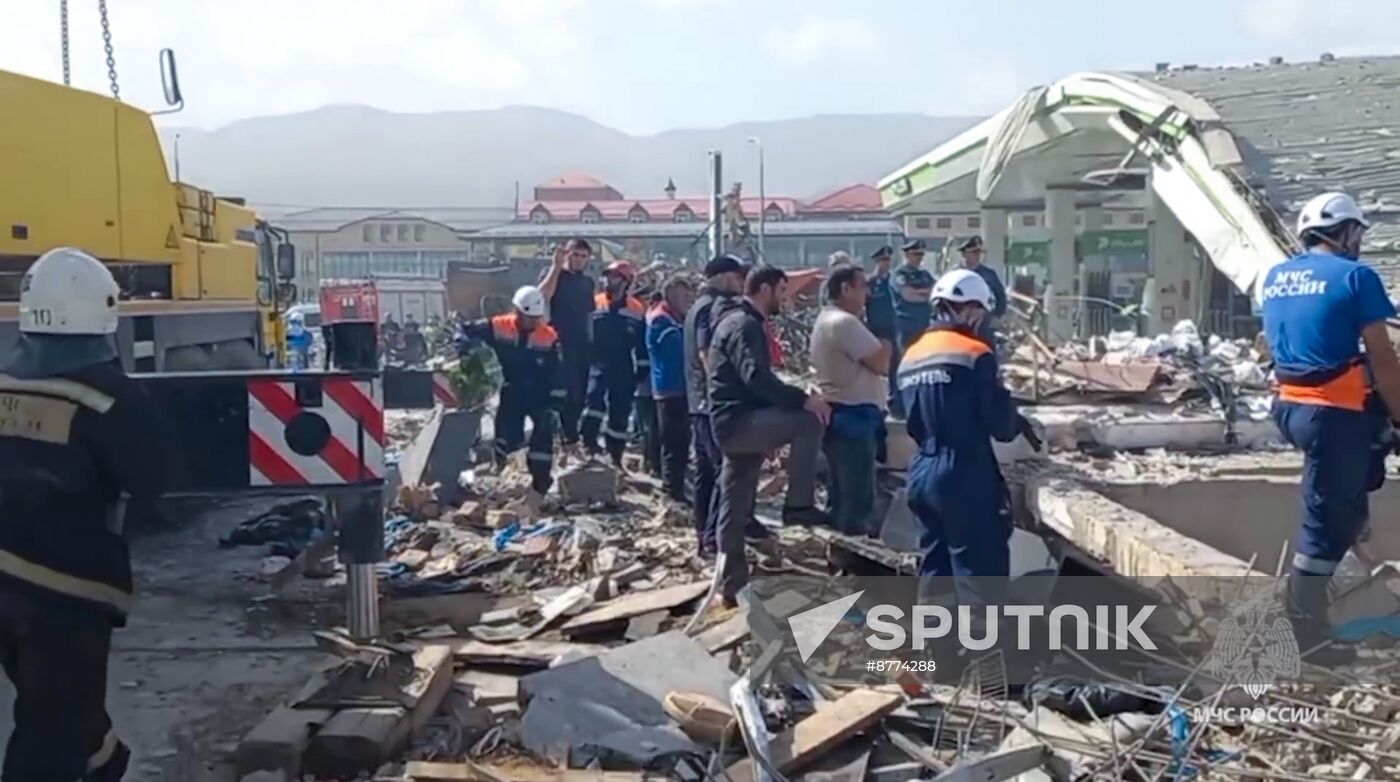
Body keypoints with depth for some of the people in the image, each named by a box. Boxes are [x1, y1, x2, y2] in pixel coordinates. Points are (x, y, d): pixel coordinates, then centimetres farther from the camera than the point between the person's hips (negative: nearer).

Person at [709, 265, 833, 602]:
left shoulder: (740, 320, 21)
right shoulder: (744, 325, -12)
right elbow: (757, 378, -27)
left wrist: (797, 397, 13)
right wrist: (803, 398, -27)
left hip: (737, 422, 10)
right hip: (738, 420, -10)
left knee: (735, 511, 12)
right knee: (810, 420, -22)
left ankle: (733, 586, 19)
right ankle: (798, 504, -15)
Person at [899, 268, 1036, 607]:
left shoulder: (910, 358, 10)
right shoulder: (974, 354, -12)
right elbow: (1000, 425, -10)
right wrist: (1020, 424, 10)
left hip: (922, 475, 8)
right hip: (967, 478, -7)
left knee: (935, 565, 18)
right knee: (980, 572, 0)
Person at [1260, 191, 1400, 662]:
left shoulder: (1274, 278, 12)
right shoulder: (1355, 276, -9)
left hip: (1289, 407, 8)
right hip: (1336, 412, -7)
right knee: (1327, 521, 1)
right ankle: (1306, 634, 8)